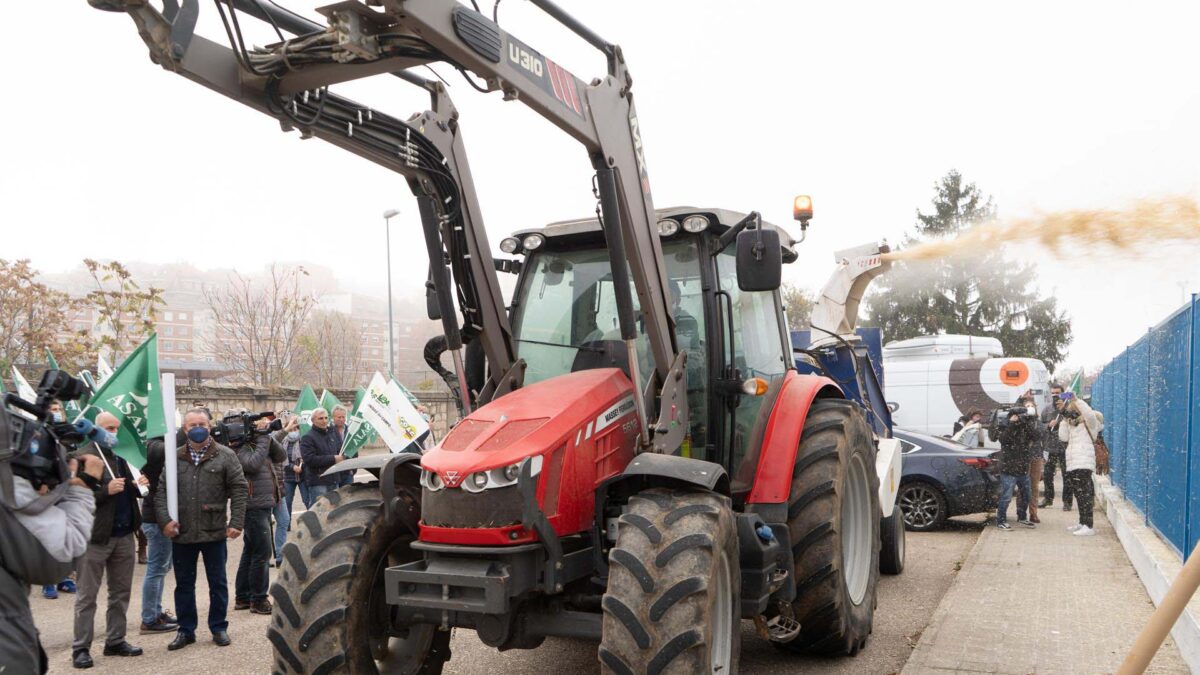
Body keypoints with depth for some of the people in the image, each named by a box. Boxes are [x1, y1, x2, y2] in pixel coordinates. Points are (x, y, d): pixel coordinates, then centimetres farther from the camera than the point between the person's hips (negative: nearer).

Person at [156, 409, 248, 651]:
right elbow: (160, 490, 5)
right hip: (181, 533, 2)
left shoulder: (225, 456, -3)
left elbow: (238, 490, -5)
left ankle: (219, 627, 22)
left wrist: (236, 523, -11)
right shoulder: (175, 458, 5)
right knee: (184, 583, 12)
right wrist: (165, 519, -8)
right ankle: (186, 630, 24)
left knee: (217, 583, 9)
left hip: (214, 531, -2)